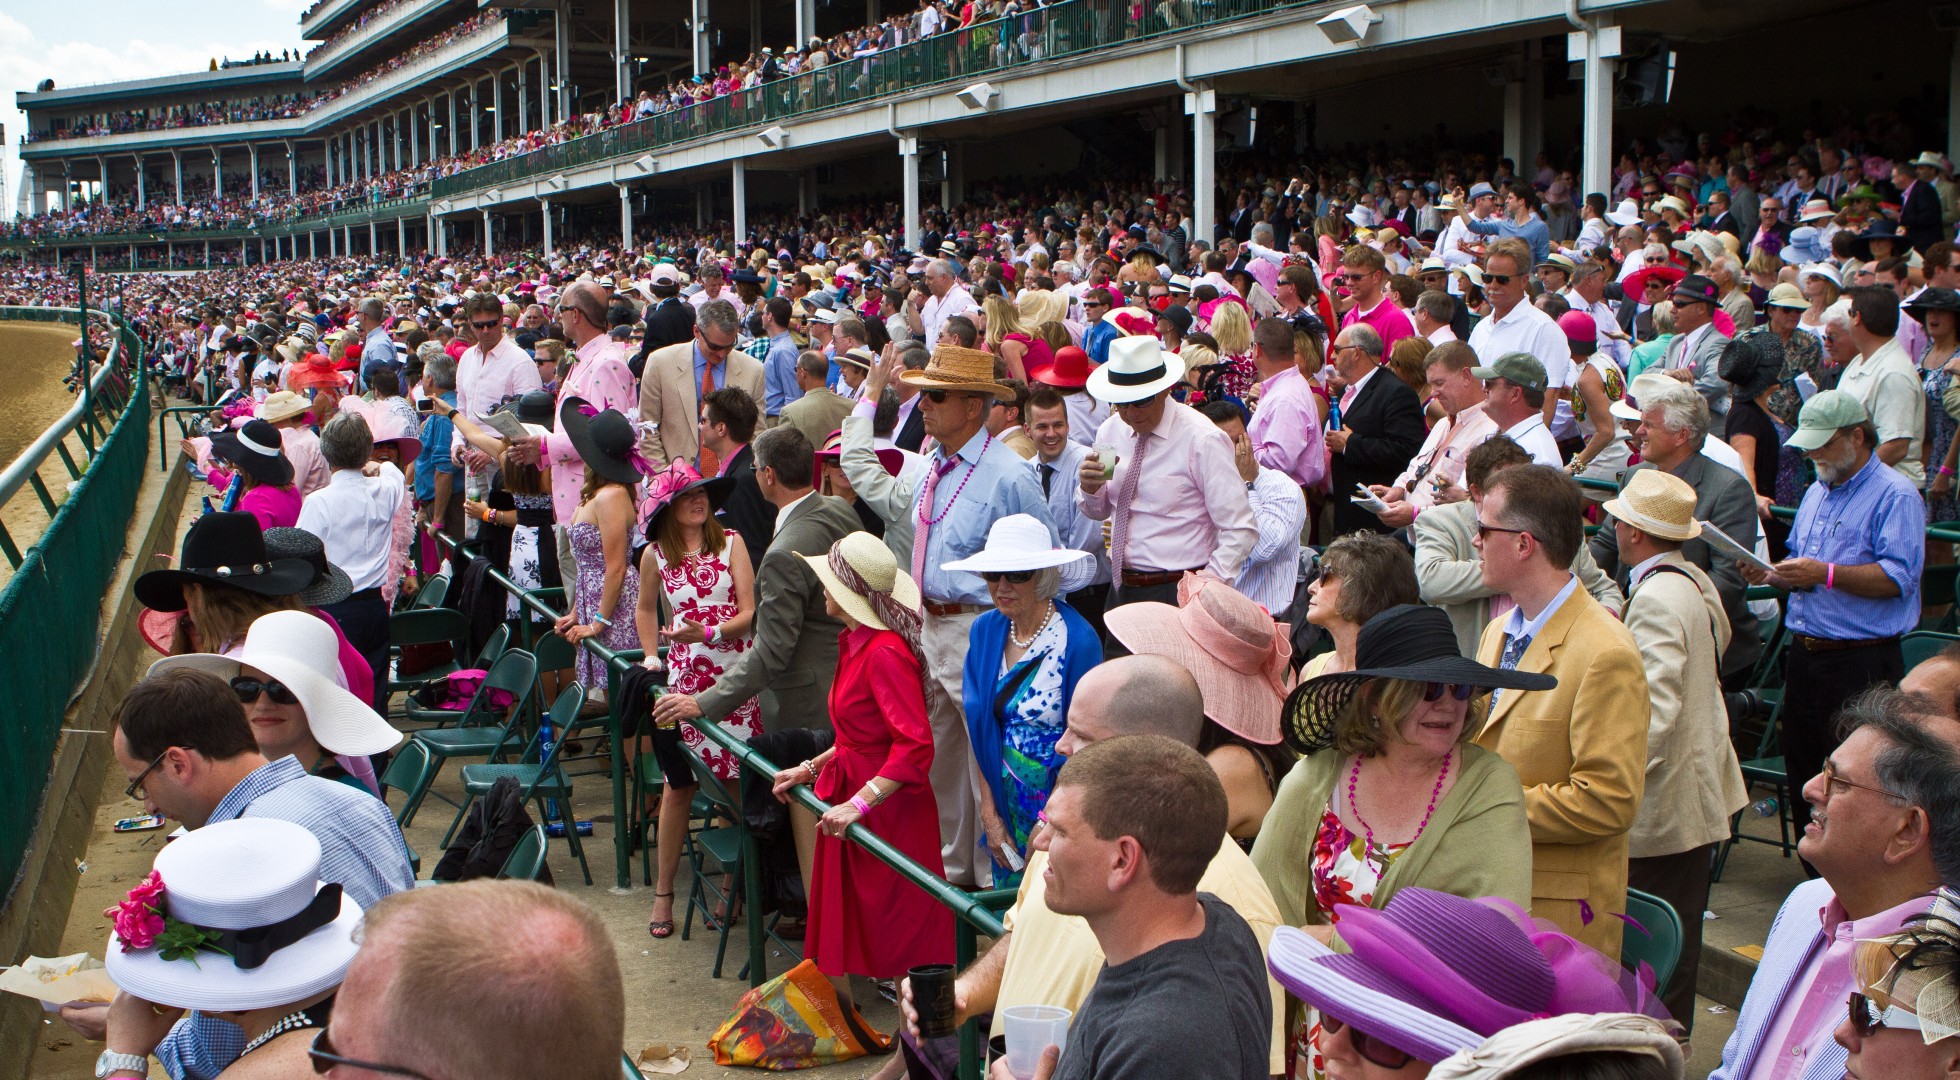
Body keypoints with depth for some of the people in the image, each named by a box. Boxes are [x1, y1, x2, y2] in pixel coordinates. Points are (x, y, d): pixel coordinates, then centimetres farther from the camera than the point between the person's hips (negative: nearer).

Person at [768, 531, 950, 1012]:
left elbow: (915, 743, -29)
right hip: (852, 796, 10)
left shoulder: (885, 652, -22)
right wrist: (810, 769, 15)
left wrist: (859, 803, -28)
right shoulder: (855, 644, 9)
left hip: (889, 810, -9)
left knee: (900, 932, 1)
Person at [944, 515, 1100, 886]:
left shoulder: (1078, 641, -18)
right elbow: (980, 728, 3)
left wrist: (1048, 826, -13)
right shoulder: (985, 630, 0)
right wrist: (990, 813, 0)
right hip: (1006, 801, 5)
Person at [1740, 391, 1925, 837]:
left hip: (1862, 664, -8)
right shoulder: (1817, 493, 18)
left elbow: (1898, 578, -20)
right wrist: (1771, 575, 4)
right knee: (1802, 770, 13)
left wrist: (1826, 574, -25)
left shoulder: (1895, 495, -9)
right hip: (1805, 653, 8)